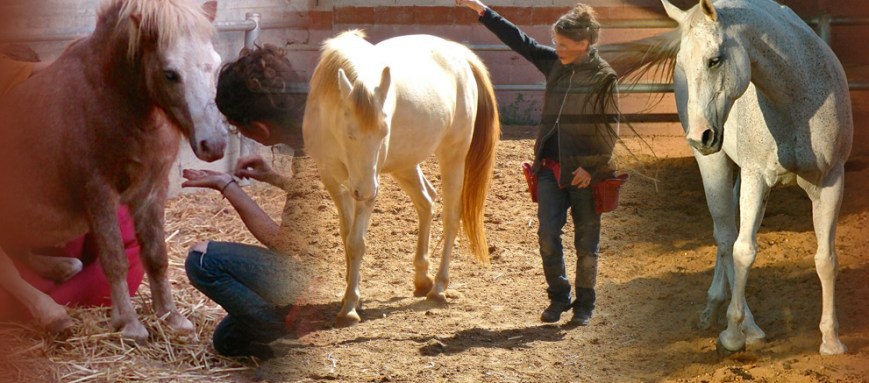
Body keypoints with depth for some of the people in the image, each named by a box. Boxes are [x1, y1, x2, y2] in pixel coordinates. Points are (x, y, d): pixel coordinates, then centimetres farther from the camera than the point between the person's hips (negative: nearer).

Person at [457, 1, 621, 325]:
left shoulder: (603, 77, -9)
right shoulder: (555, 64, 6)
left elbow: (609, 128, -8)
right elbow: (519, 41, 12)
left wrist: (592, 168, -13)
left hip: (585, 173, -5)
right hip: (551, 167, 5)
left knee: (586, 241, 5)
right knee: (548, 235, -1)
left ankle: (584, 304, 18)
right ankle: (558, 297, 15)